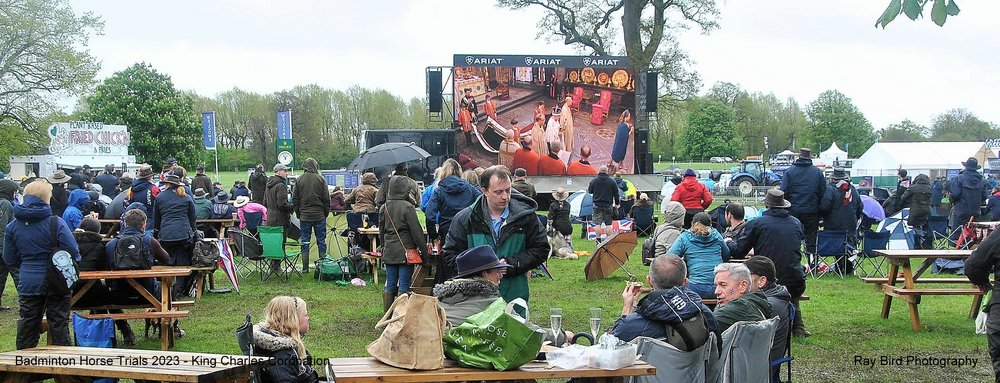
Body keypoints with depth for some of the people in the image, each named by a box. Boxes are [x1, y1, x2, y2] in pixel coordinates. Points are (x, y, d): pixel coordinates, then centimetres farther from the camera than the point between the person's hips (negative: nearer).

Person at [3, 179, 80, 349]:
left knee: (27, 328, 12)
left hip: (27, 283, 4)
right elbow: (73, 252, -14)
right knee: (59, 327, 5)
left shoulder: (12, 226, 1)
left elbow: (9, 260, 7)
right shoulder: (55, 222, -14)